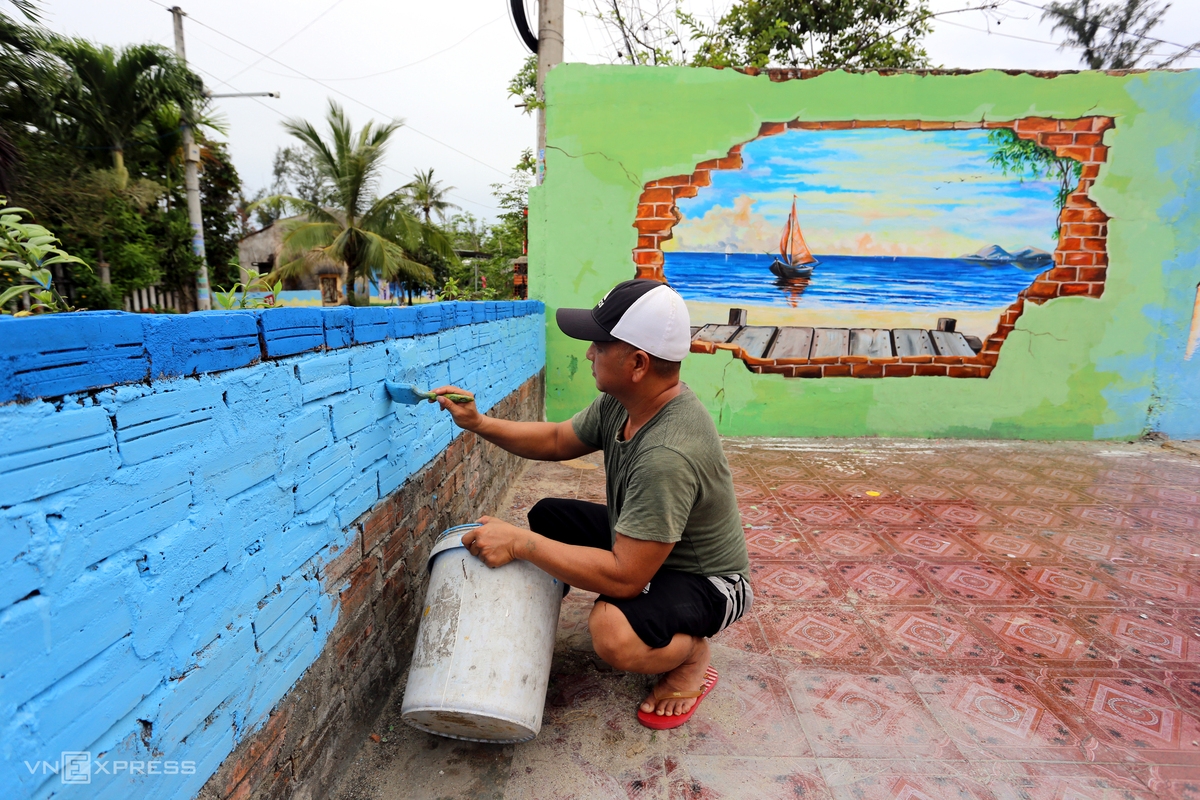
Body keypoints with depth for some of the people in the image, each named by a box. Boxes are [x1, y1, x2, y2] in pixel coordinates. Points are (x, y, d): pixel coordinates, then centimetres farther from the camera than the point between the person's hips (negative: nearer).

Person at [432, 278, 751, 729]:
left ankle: (691, 653, 2)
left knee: (614, 632, -35)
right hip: (640, 542, 8)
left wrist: (519, 543, -30)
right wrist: (480, 424, -9)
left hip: (707, 579, -8)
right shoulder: (622, 401, -11)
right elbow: (557, 441, 4)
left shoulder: (669, 454, -38)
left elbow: (624, 576, -36)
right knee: (547, 516, 4)